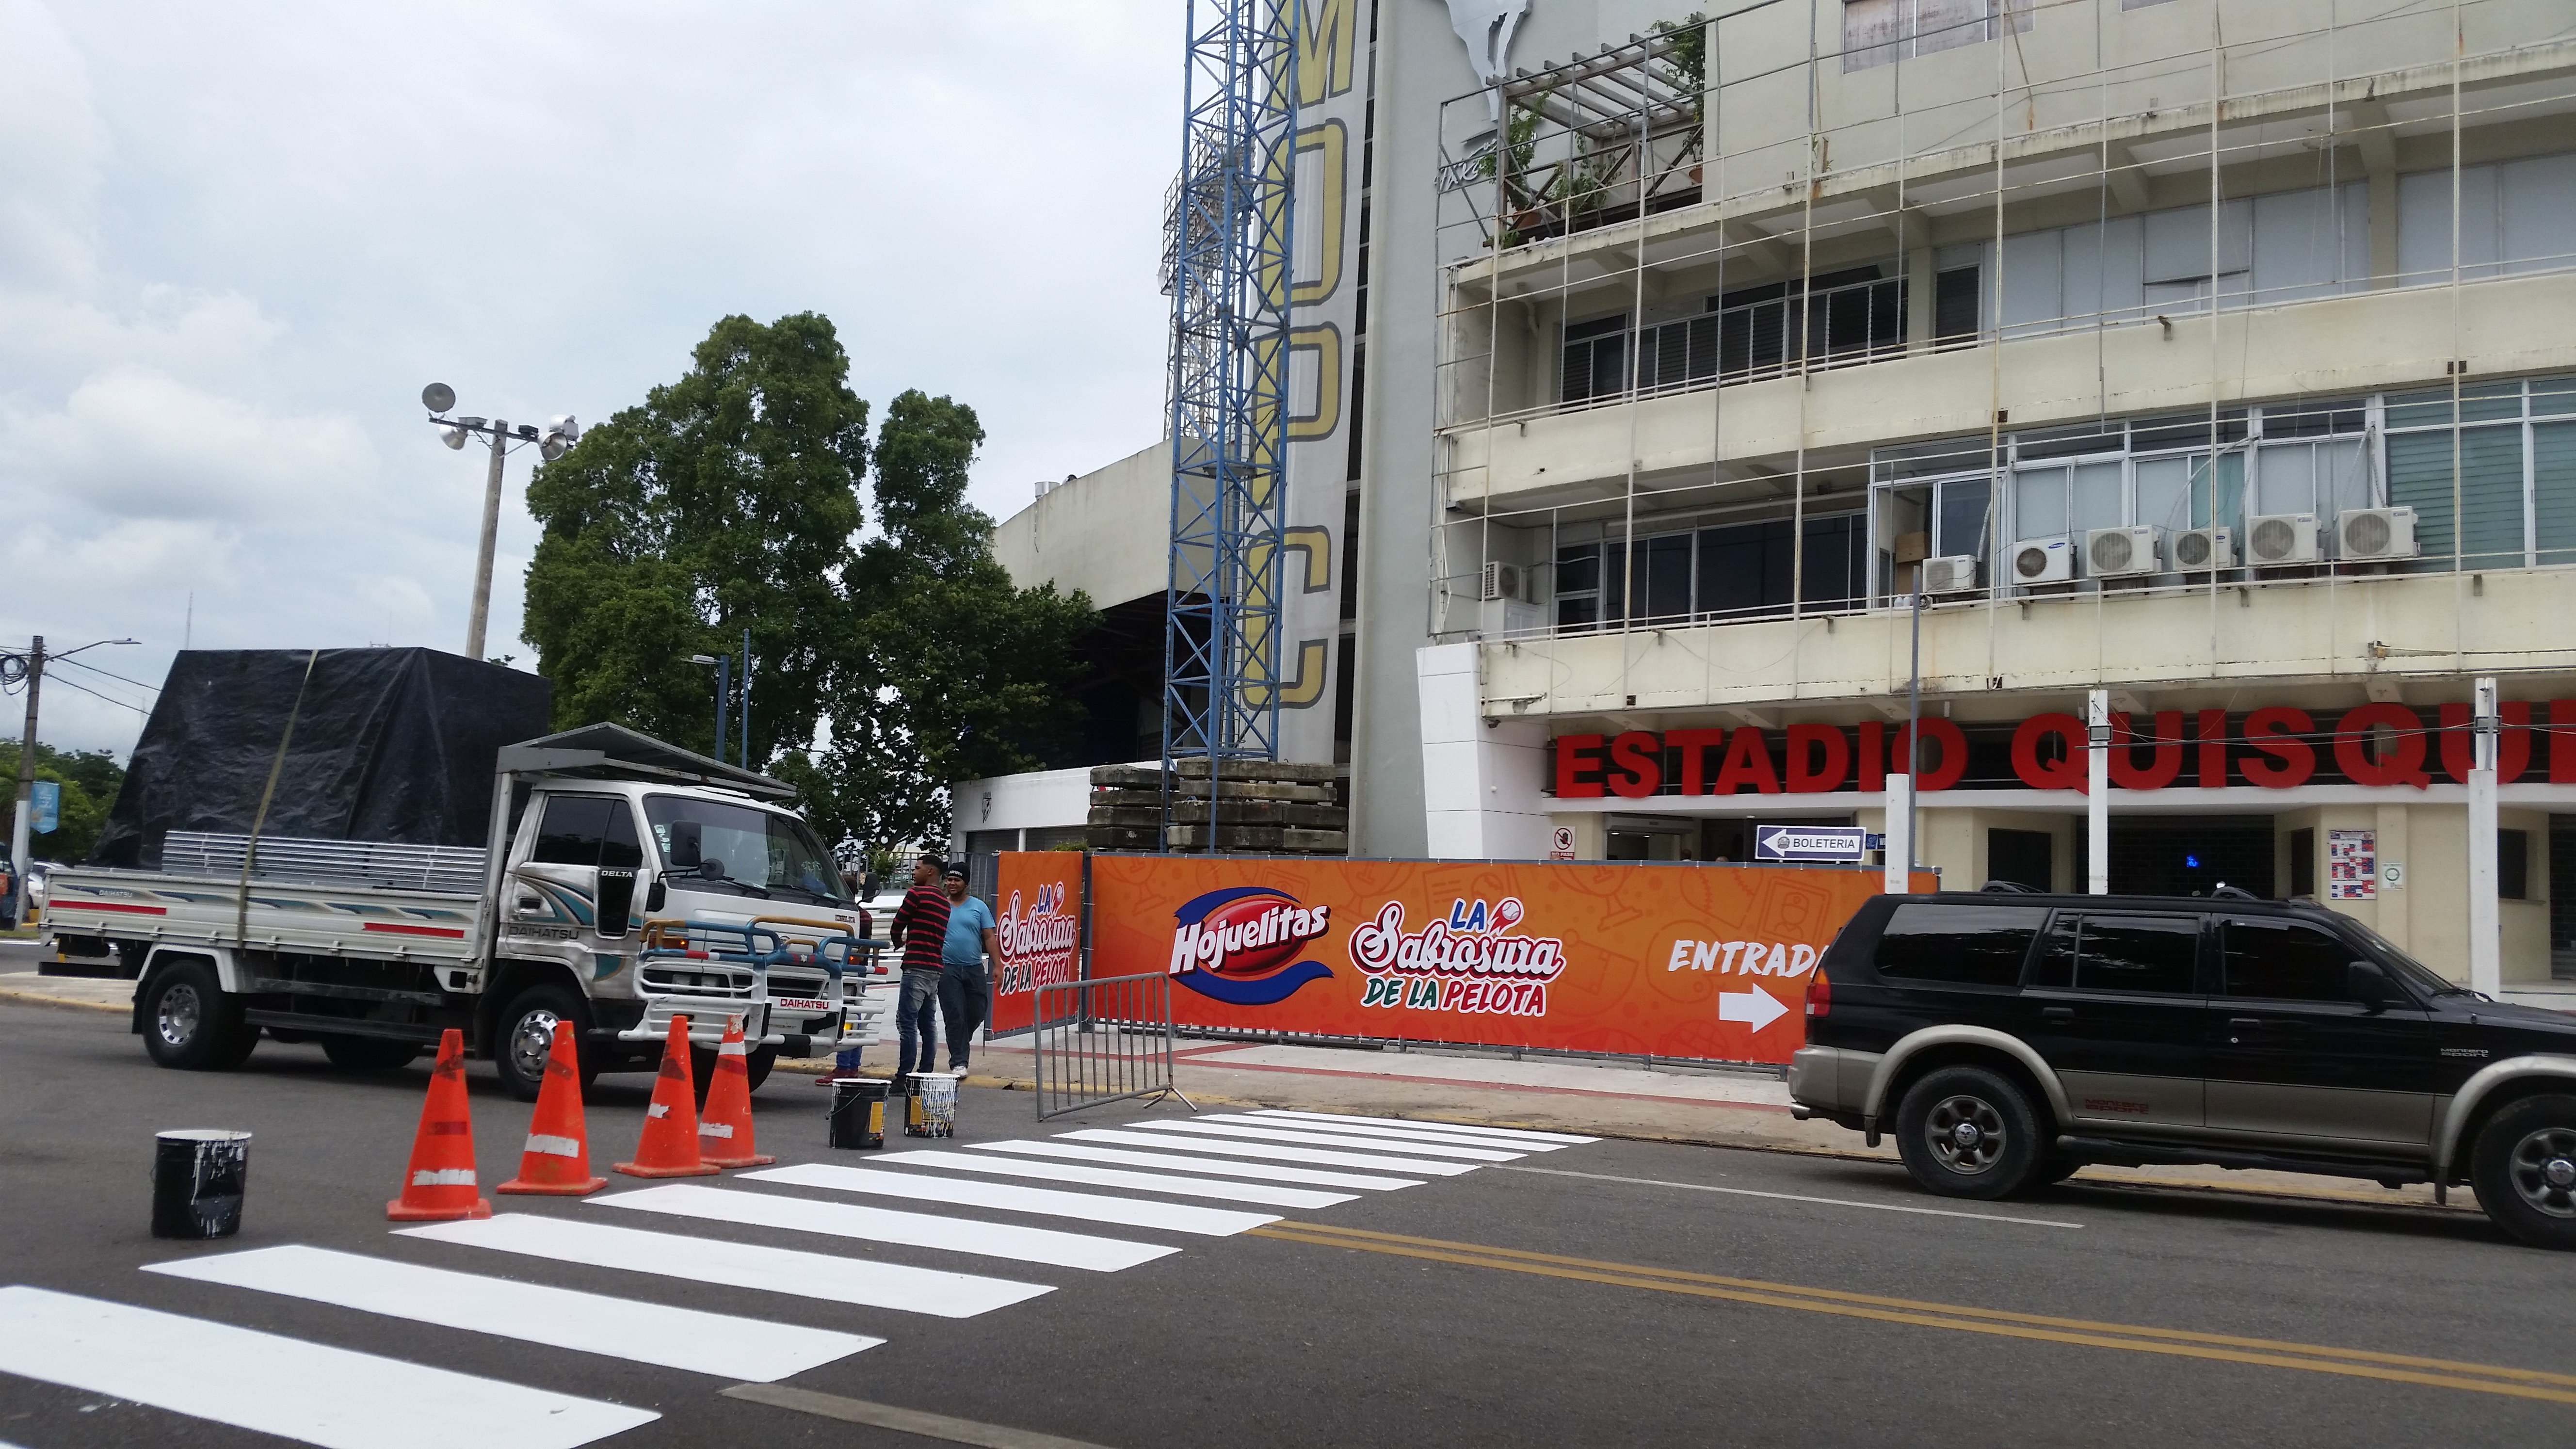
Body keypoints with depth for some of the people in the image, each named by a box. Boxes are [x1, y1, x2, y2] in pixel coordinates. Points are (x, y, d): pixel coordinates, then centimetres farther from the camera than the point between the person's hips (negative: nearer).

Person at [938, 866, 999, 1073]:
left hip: (974, 969, 2)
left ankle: (960, 1044, 35)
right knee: (955, 1016, -5)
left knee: (977, 1013, 7)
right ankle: (958, 1061, -1)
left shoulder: (979, 907, 6)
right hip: (948, 969, -2)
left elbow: (990, 938, 4)